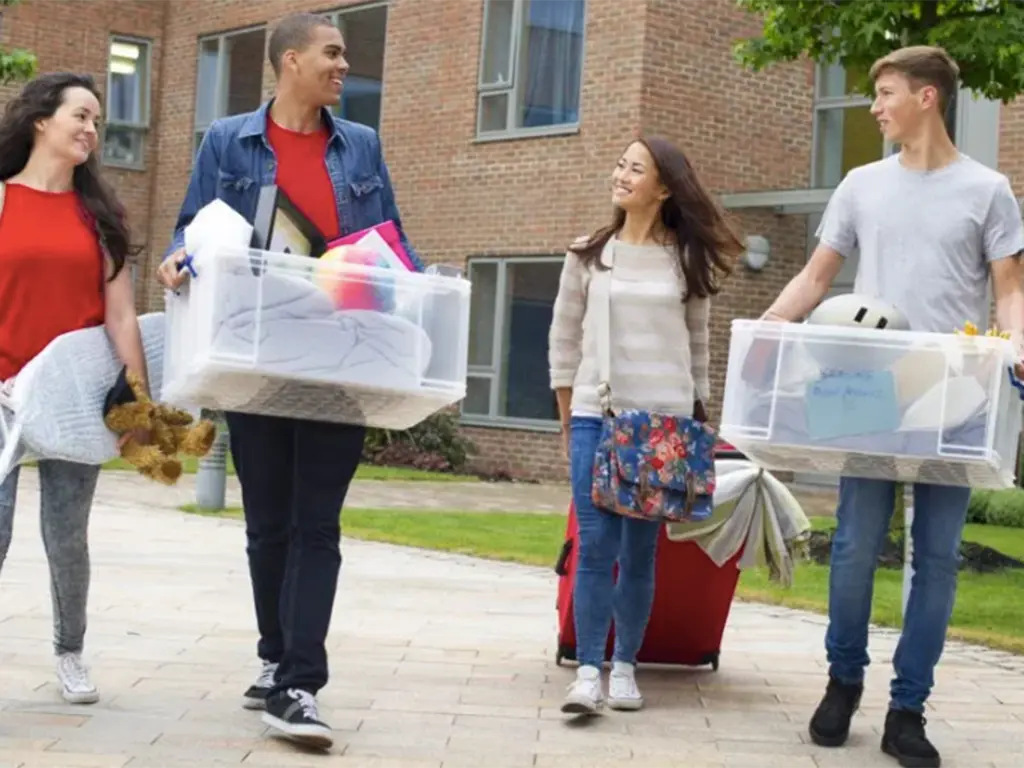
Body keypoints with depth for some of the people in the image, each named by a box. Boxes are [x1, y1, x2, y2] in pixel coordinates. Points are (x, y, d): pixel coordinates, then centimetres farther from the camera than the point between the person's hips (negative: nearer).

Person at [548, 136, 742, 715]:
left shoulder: (688, 260, 6)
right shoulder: (588, 254, 6)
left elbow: (698, 344, 12)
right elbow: (564, 340, 10)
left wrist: (698, 421, 9)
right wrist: (568, 421, 8)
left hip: (666, 420, 0)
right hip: (596, 416, 0)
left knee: (641, 550, 3)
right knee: (597, 546, -9)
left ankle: (625, 667, 13)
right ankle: (589, 672, -8)